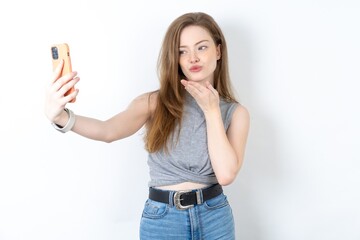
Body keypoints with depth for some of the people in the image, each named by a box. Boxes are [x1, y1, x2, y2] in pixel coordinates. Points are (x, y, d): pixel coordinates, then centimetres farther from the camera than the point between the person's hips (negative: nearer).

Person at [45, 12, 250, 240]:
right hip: (163, 221, -1)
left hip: (215, 219, 1)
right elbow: (109, 131, -24)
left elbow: (226, 174, -15)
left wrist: (211, 110, -14)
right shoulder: (155, 102, -7)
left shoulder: (236, 112, -3)